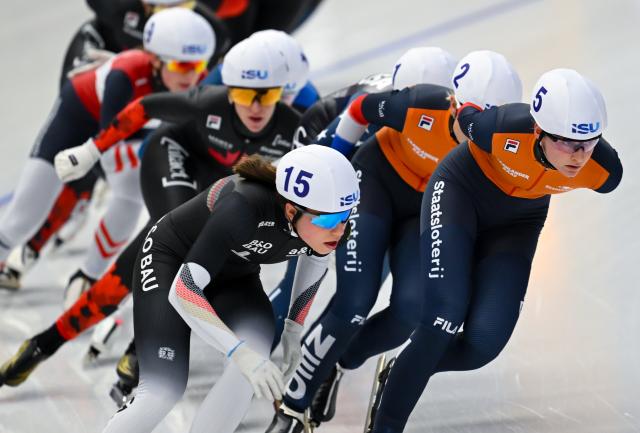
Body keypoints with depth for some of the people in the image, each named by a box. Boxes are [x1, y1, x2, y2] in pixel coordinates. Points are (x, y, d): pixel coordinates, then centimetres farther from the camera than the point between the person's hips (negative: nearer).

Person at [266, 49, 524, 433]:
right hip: (378, 181, -2)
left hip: (431, 212, 3)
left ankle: (338, 365, 11)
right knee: (354, 306, -17)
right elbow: (361, 110, -12)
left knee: (412, 308, -20)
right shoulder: (422, 106, -32)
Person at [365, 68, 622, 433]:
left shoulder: (603, 170, -31)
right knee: (443, 320, -19)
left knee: (485, 343, -11)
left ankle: (405, 372, 19)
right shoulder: (502, 129, -39)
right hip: (462, 191, -3)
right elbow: (465, 114, -14)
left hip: (516, 224, 3)